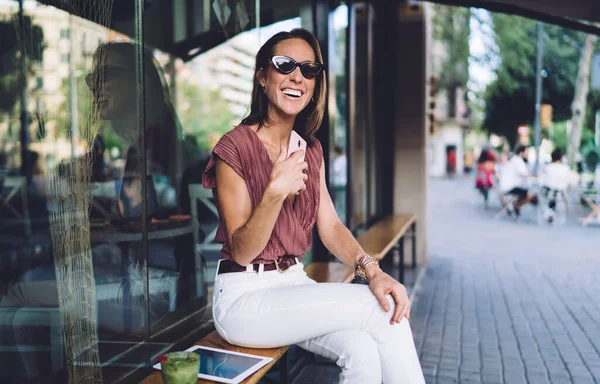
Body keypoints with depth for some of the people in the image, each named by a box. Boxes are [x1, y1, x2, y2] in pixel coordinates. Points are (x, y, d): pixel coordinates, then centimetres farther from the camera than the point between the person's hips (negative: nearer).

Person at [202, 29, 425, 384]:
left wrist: (372, 271, -16)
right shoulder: (235, 147, -11)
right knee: (380, 308, -21)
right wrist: (275, 192, -30)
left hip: (294, 285, 6)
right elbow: (241, 251, -13)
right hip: (244, 297, -5)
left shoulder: (311, 149, 10)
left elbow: (331, 227, 3)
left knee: (363, 351, -23)